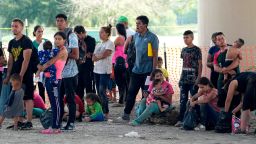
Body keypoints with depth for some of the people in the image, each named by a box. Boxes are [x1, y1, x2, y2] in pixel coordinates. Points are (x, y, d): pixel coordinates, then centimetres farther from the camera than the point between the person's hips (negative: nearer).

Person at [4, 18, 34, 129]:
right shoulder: (12, 42, 13)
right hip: (15, 74, 7)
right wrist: (8, 76, 10)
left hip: (25, 75, -7)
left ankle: (29, 122, -5)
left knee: (27, 98, -5)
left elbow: (26, 60, -16)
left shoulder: (26, 41, -10)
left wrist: (21, 75, -20)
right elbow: (10, 60, 16)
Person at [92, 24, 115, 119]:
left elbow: (104, 55, -14)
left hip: (105, 71, -8)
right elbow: (93, 58, 11)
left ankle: (106, 112, -10)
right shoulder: (99, 45, 18)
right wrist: (100, 56, -7)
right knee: (99, 92, 7)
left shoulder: (110, 44, -4)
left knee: (102, 91, -13)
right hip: (97, 70, 8)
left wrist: (97, 57, 2)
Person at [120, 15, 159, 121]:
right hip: (136, 70, 5)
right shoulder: (136, 36, 8)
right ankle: (126, 113, 6)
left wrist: (153, 71, -14)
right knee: (131, 92, 3)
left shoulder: (152, 37, -10)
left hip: (147, 71, -5)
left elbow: (155, 55, -10)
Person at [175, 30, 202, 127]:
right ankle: (180, 120, 5)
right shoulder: (184, 50, 13)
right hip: (184, 79, 6)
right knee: (183, 100, 4)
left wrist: (198, 78, -11)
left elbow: (200, 64, -5)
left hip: (193, 79, -6)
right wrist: (181, 77, 15)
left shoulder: (196, 50, -3)